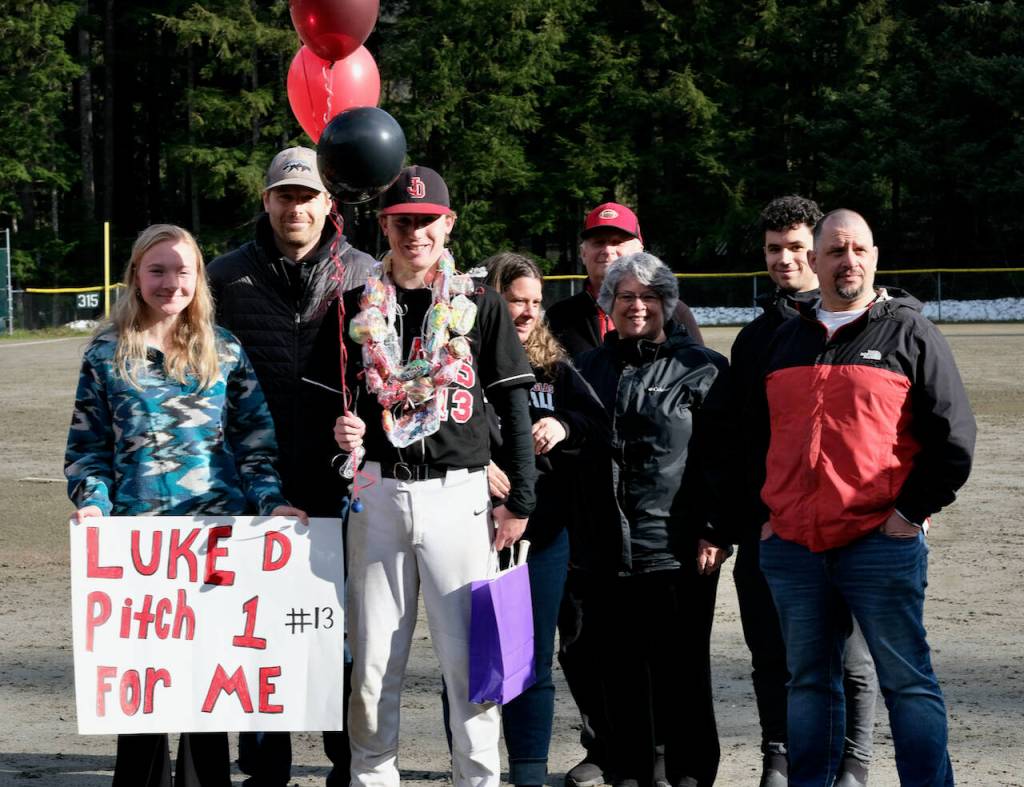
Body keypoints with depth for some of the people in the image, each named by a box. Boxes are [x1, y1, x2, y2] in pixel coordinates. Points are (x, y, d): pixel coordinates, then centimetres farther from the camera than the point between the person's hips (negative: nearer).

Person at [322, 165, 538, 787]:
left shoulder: (481, 306, 3)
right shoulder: (356, 309, 8)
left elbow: (514, 407, 2)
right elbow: (327, 396, 13)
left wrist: (520, 501, -4)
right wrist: (339, 429, -11)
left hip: (457, 495, -2)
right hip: (377, 494, 2)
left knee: (470, 654, -1)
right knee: (373, 658, 5)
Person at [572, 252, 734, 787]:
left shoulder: (701, 369, 3)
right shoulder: (588, 370, 17)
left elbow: (721, 459, -3)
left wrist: (716, 532, -11)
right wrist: (569, 534, 13)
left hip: (678, 553, -4)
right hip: (602, 551, 4)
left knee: (680, 668, 2)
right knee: (619, 668, 7)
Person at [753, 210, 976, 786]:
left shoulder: (909, 332, 2)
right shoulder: (786, 340, 16)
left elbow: (953, 437, -2)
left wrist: (911, 511, -6)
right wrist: (767, 513, 12)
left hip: (882, 544, -4)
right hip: (791, 546, 5)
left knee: (906, 680, -2)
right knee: (809, 682, 10)